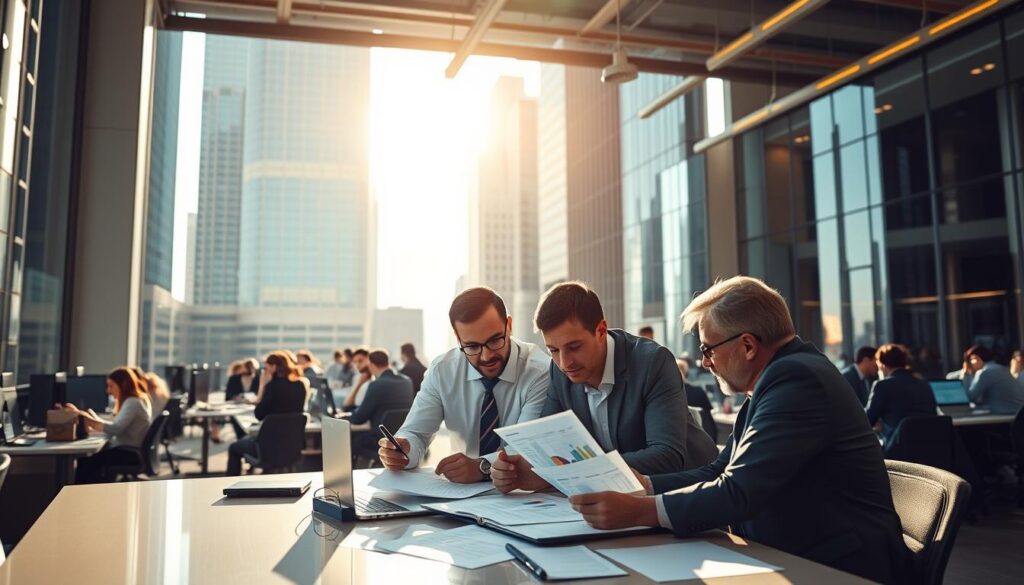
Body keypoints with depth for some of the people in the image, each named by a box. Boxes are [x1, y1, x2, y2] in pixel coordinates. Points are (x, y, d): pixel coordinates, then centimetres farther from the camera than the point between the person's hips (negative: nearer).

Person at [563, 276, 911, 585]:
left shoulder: (796, 378, -20)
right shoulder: (775, 379, 9)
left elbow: (739, 492, -27)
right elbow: (719, 474, 8)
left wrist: (637, 510, -28)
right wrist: (637, 483, 2)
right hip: (794, 557, 8)